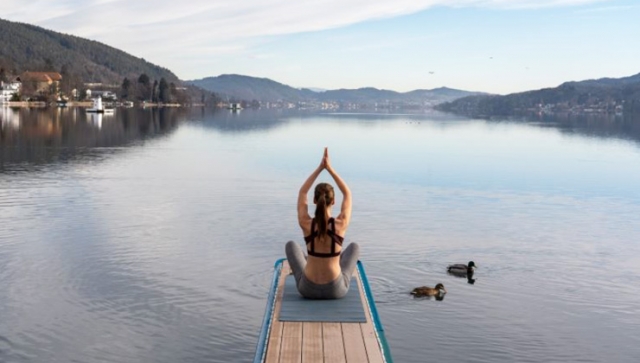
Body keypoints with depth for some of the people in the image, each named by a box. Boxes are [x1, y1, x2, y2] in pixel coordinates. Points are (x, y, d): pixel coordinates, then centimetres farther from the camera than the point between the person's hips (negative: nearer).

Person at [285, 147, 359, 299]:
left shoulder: (306, 224, -16)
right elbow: (347, 193, 1)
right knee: (354, 247, 28)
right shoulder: (341, 224, -17)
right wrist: (329, 168, 0)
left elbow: (302, 192, 3)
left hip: (308, 288, 1)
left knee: (291, 245, 28)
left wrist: (320, 168, 2)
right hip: (336, 289, 0)